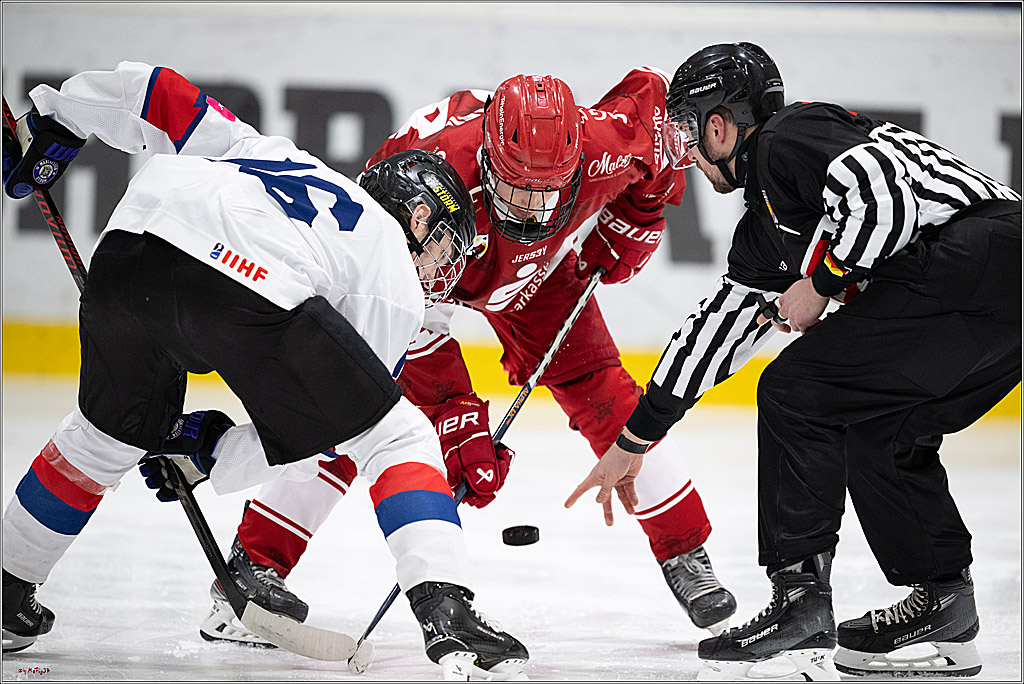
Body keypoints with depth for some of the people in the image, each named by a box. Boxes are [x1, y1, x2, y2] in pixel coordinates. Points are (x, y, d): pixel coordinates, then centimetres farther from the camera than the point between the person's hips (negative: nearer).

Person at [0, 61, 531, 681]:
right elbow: (316, 439, 22)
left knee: (112, 432, 32)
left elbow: (152, 92, 36)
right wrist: (203, 450, 31)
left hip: (128, 250, 6)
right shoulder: (396, 285, 25)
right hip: (256, 288, -5)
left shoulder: (260, 149, 40)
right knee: (397, 438, 9)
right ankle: (447, 614, -8)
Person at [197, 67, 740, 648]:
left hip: (541, 265, 3)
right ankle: (252, 569, -12)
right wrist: (458, 422, -37)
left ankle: (686, 554, 9)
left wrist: (639, 218, -9)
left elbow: (654, 92, -13)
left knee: (604, 395, -6)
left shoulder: (600, 147, -36)